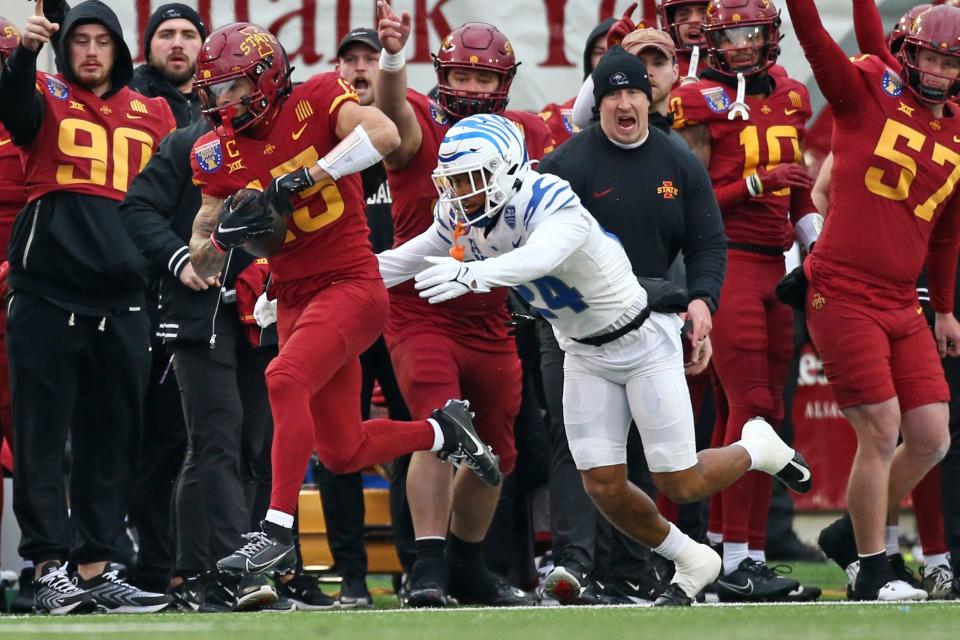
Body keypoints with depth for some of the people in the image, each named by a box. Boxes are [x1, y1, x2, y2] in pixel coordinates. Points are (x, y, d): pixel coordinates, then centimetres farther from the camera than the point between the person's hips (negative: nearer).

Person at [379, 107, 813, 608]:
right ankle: (691, 564, 23)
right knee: (604, 487, -1)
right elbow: (407, 260, 7)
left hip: (643, 340, -7)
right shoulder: (462, 219, -9)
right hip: (584, 354, 7)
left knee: (681, 486, -4)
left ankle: (758, 448, 28)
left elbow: (539, 257, -55)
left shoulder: (552, 206, -33)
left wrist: (473, 274, -72)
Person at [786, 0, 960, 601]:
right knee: (881, 433, -9)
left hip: (902, 305, 6)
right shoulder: (868, 91, -2)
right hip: (843, 296, -6)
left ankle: (858, 533, 27)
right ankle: (872, 573, 3)